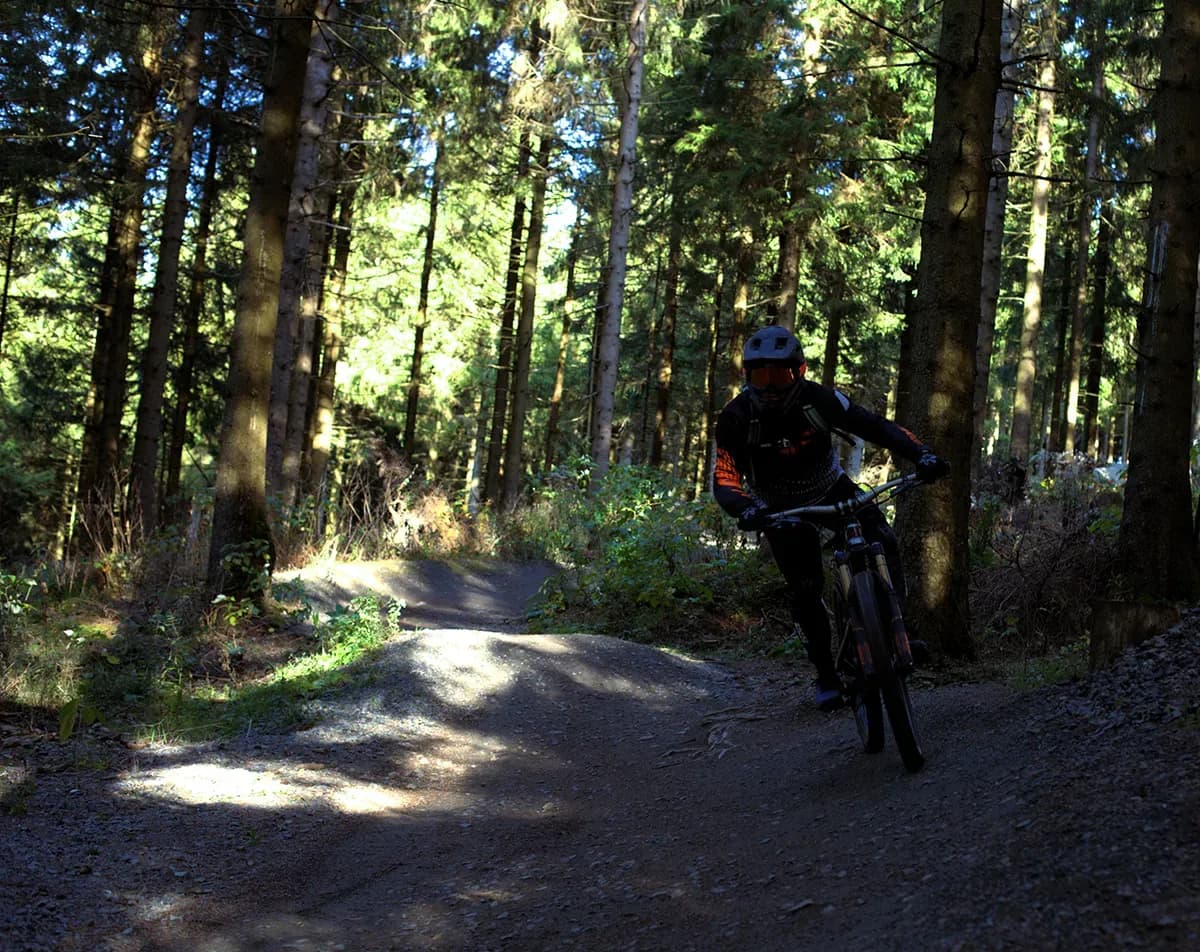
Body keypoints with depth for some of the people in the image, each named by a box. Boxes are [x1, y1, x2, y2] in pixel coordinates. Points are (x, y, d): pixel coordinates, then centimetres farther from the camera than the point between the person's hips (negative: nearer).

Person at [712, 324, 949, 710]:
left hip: (831, 488, 1)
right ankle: (826, 675, 10)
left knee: (881, 542, -25)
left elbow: (874, 426, -25)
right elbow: (724, 480, -30)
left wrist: (921, 454, -40)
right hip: (782, 510, -1)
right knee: (805, 591, -7)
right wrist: (745, 508, -52)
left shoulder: (817, 399, -26)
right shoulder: (736, 418, -26)